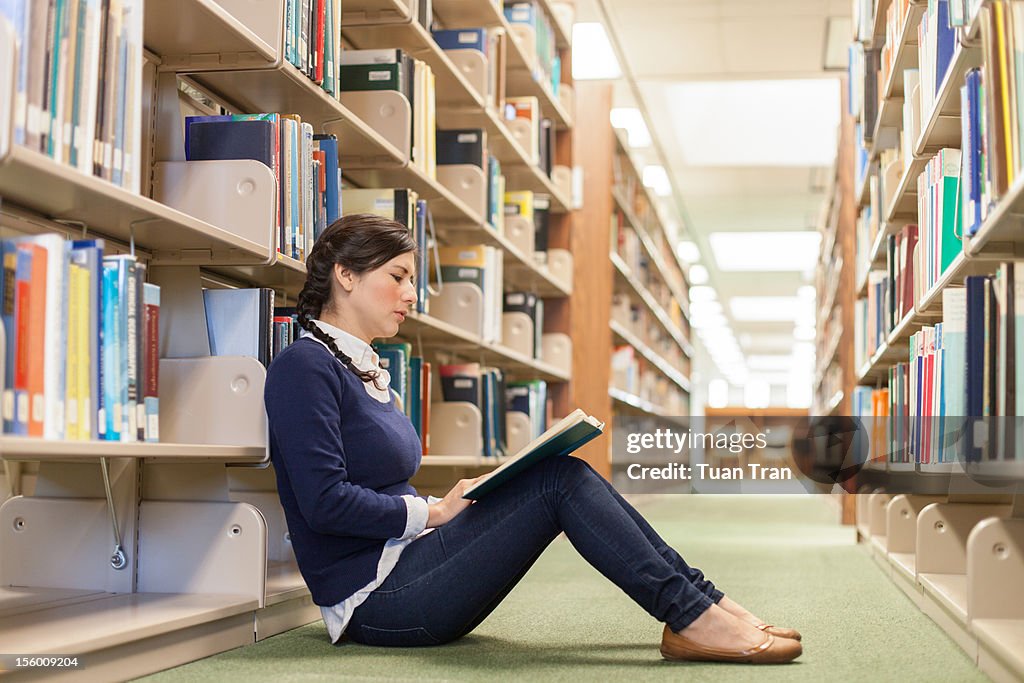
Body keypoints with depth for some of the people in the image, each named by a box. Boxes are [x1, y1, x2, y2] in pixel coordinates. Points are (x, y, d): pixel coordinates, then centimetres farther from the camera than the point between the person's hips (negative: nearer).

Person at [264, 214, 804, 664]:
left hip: (403, 564, 9)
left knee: (564, 476, -4)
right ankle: (693, 620, -15)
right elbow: (325, 501, -21)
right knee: (559, 481, -17)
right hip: (374, 598, -9)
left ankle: (703, 603, -5)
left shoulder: (362, 368, 18)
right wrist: (435, 512, -11)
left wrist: (455, 503, 3)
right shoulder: (304, 366, -12)